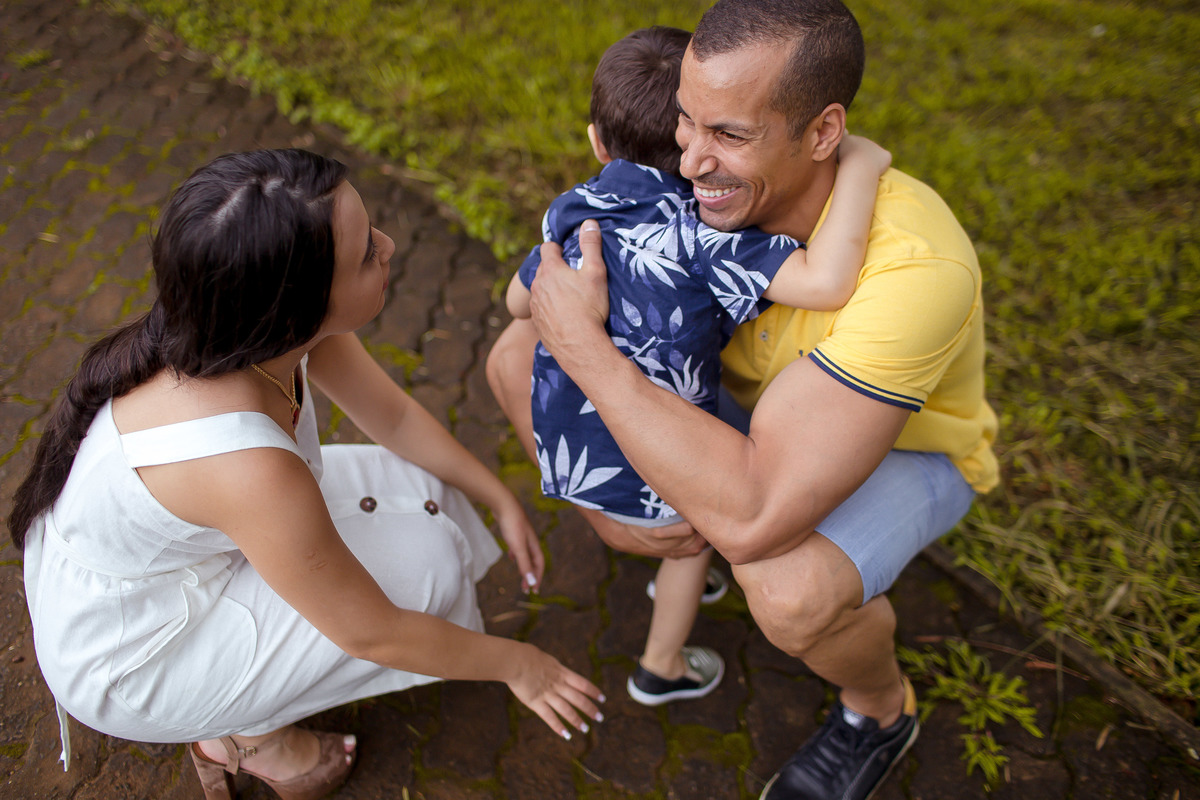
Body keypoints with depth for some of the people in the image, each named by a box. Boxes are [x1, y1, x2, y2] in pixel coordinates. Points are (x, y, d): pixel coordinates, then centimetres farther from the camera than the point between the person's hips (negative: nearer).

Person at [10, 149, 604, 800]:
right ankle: (252, 730, 11)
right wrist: (515, 663, -11)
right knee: (423, 562, -13)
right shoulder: (246, 467, -40)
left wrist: (502, 500, 2)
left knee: (420, 490, 4)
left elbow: (393, 414, -1)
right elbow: (369, 630, -25)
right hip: (124, 658, -7)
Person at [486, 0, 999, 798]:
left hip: (905, 449, -5)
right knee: (516, 358, -5)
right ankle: (673, 514, 19)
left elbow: (753, 518, -47)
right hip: (757, 398, 5)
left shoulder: (915, 266, -42)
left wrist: (580, 343, -42)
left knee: (787, 587, -40)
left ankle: (880, 706, -1)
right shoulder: (723, 178, -23)